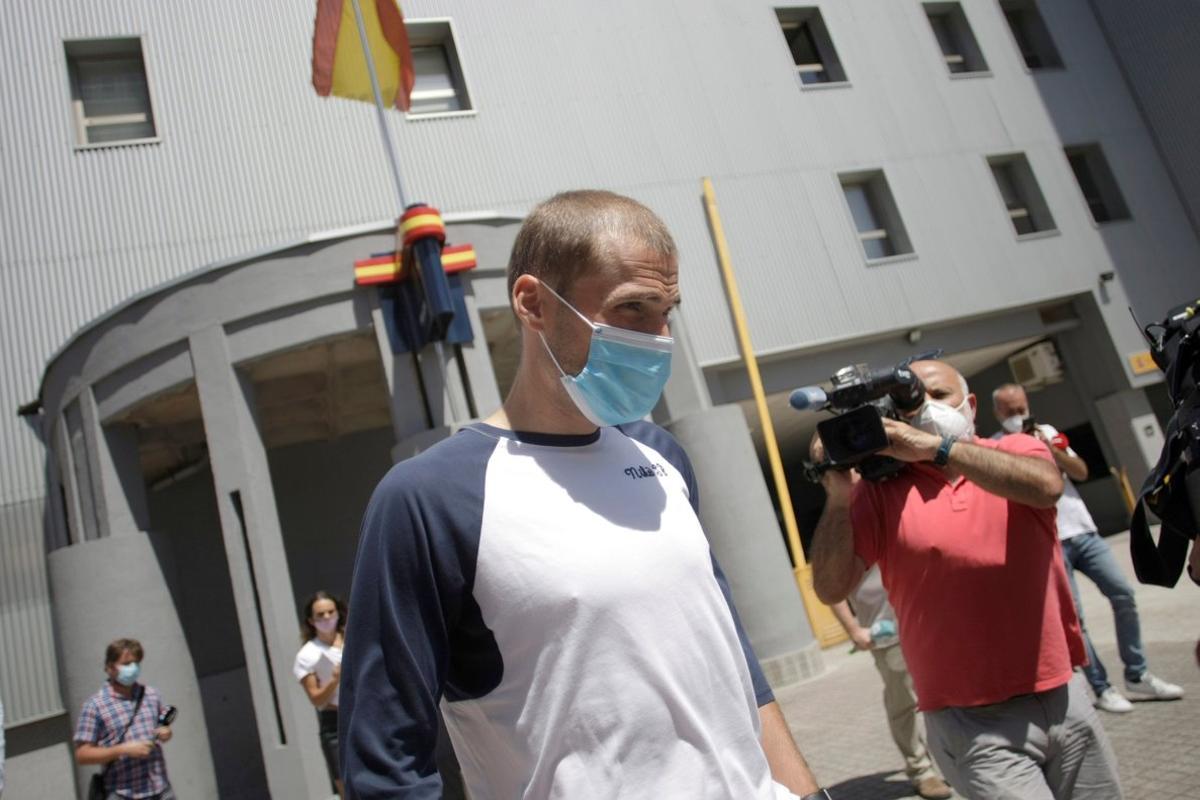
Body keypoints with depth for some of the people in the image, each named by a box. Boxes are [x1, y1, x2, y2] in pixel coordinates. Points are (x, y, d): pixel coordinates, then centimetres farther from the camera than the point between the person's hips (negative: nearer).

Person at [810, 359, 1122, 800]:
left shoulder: (1015, 448, 3)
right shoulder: (880, 490, -3)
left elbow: (1045, 484, -21)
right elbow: (831, 589, -11)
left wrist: (935, 446, -28)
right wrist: (838, 496, -23)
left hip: (1064, 699, 3)